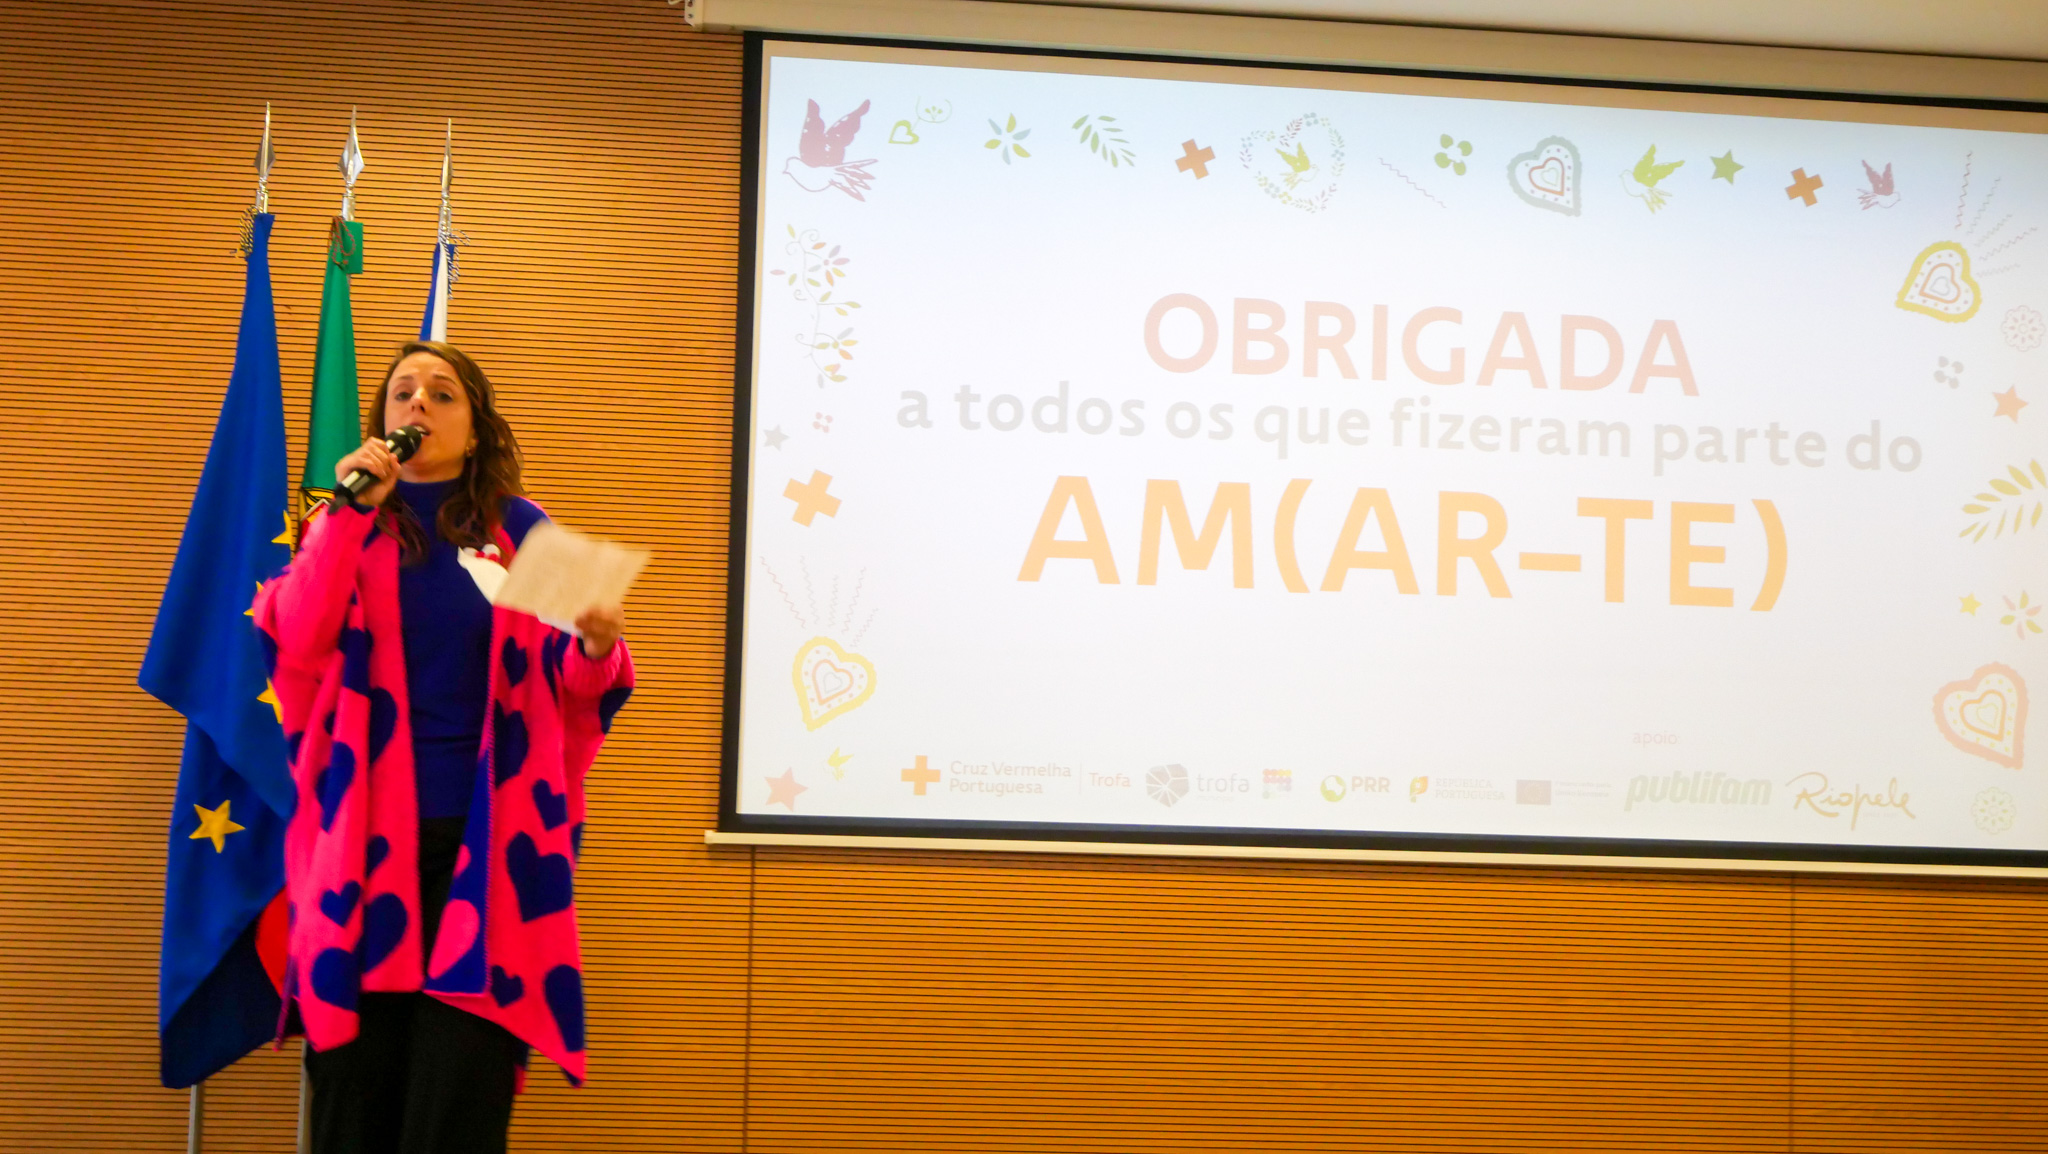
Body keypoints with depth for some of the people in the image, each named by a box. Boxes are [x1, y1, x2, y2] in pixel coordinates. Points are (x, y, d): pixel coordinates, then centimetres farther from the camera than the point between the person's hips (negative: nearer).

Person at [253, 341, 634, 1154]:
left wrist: (596, 648, -16)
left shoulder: (522, 532, 8)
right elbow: (295, 645, -9)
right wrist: (353, 512, -13)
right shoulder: (346, 524, 9)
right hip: (366, 835, 1)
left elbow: (566, 689, 6)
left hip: (483, 838, 0)